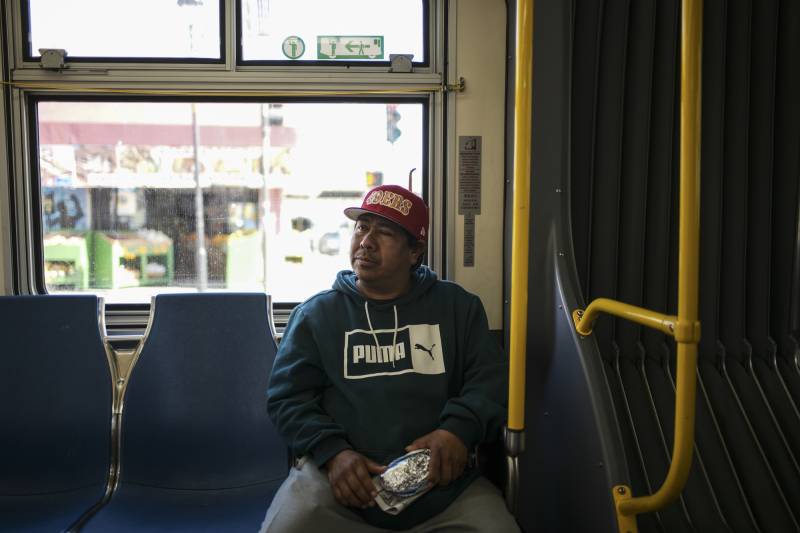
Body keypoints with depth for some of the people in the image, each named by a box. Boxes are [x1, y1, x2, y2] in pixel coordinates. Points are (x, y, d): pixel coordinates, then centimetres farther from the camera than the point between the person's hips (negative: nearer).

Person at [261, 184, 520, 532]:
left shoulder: (457, 307, 11)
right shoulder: (315, 314, 8)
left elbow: (490, 380, 7)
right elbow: (288, 397, 4)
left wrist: (460, 428, -14)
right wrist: (332, 451, -13)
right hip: (338, 477, -1)